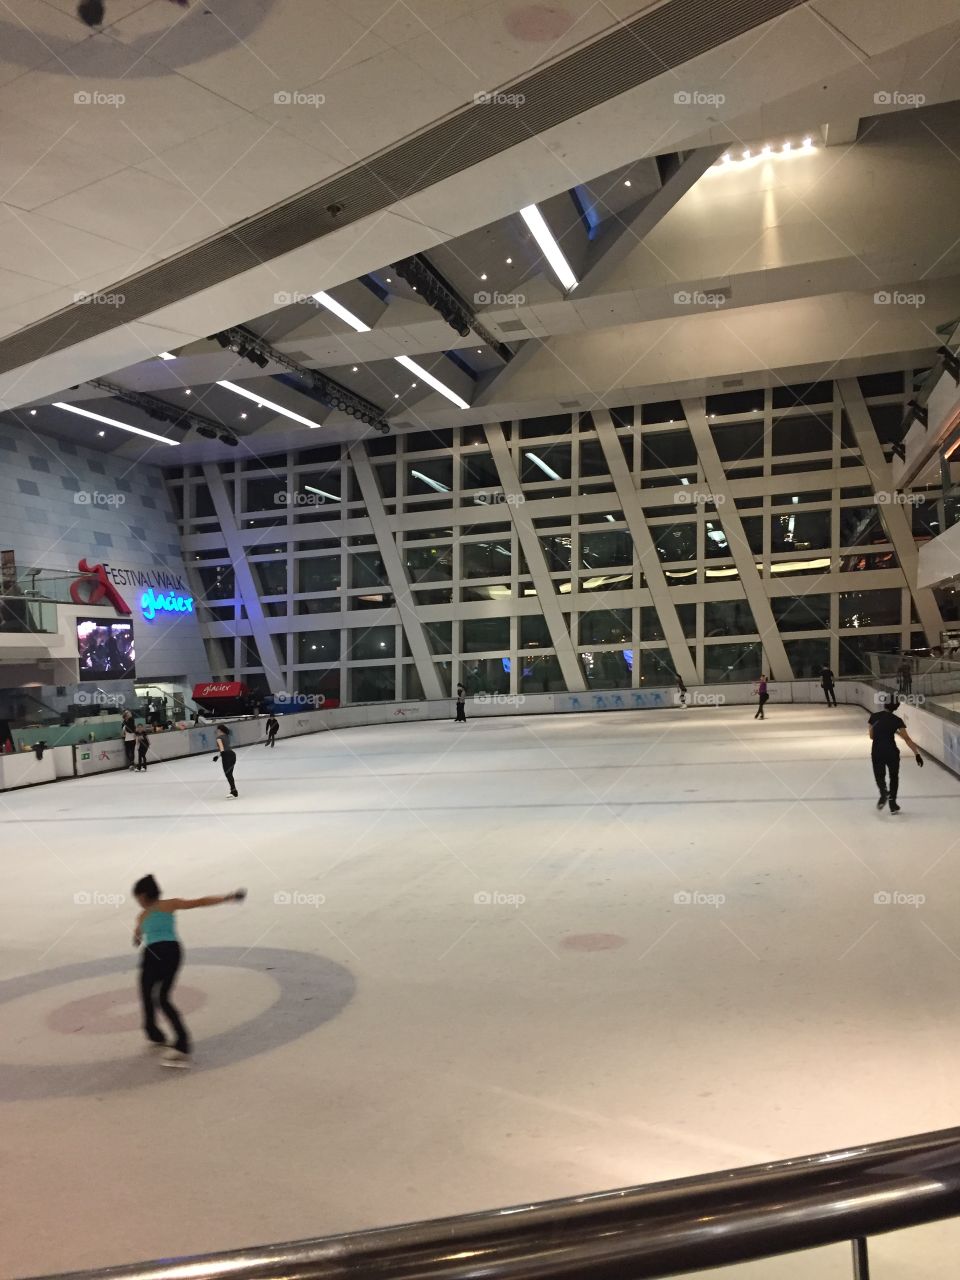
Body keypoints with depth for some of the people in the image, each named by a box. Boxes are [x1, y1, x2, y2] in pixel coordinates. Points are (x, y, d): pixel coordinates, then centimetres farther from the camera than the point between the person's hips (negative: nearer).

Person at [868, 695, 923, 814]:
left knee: (879, 775, 16)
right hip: (892, 752, -1)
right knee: (894, 777, 20)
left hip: (877, 752, 1)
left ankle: (884, 792, -17)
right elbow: (907, 739, -8)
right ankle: (892, 804, 17)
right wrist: (917, 753, -8)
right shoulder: (896, 720, -4)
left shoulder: (874, 717, 2)